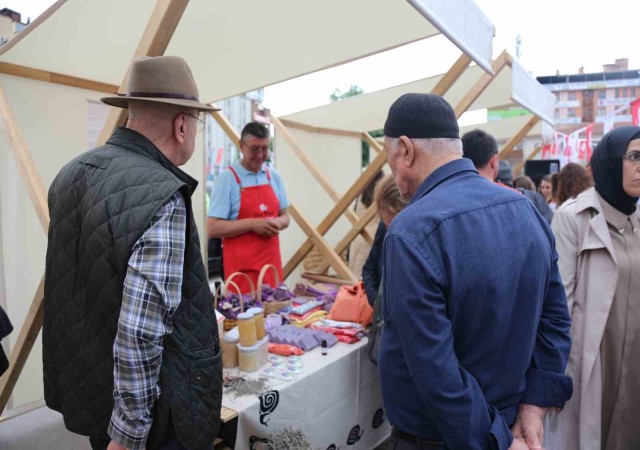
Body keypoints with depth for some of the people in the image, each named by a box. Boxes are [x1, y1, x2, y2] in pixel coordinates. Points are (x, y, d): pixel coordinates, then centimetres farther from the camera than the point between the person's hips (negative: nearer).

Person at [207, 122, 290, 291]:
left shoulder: (274, 177, 8)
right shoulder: (226, 179, -8)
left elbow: (285, 216, 15)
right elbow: (213, 228, -12)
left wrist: (278, 223, -8)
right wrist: (252, 224, -20)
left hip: (272, 263, 5)